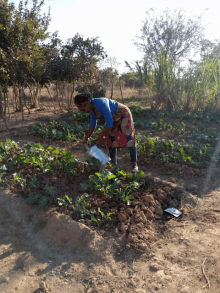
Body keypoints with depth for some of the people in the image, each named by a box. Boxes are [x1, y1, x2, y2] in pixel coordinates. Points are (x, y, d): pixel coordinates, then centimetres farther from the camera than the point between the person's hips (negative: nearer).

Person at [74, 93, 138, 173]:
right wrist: (88, 137, 7)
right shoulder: (91, 109, -5)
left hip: (123, 115, -9)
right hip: (114, 119, 9)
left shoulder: (101, 104, -33)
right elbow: (93, 124, 10)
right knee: (111, 140, 4)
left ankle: (134, 165, -5)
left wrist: (103, 138, -27)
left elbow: (109, 123, -33)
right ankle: (113, 165, 12)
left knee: (128, 139, -12)